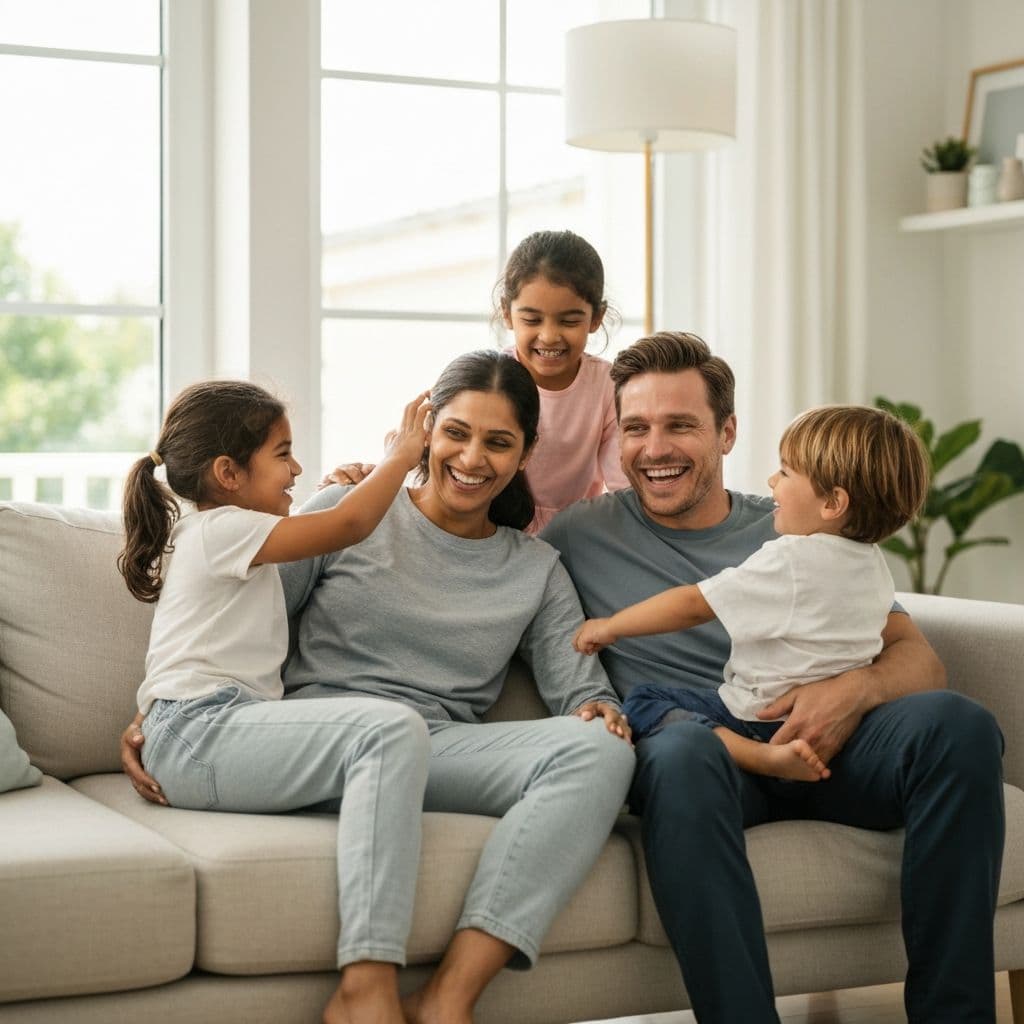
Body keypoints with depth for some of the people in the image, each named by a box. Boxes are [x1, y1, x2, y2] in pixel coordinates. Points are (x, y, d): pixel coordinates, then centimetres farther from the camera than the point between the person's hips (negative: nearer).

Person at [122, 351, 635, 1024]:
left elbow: (582, 686, 10)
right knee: (394, 723, -40)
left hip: (444, 754, 3)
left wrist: (598, 708, -15)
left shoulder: (537, 570, 19)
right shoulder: (349, 512, 10)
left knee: (604, 749, -26)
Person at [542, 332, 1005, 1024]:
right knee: (684, 749, -39)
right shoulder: (581, 537, 14)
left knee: (957, 723, -27)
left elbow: (917, 657, 11)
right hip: (688, 748, -2)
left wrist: (855, 689, -11)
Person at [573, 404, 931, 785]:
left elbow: (692, 604, -12)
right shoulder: (874, 564, 4)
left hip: (766, 720, -9)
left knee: (642, 702, -12)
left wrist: (610, 626, -1)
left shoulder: (788, 561, -19)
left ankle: (763, 756, -26)